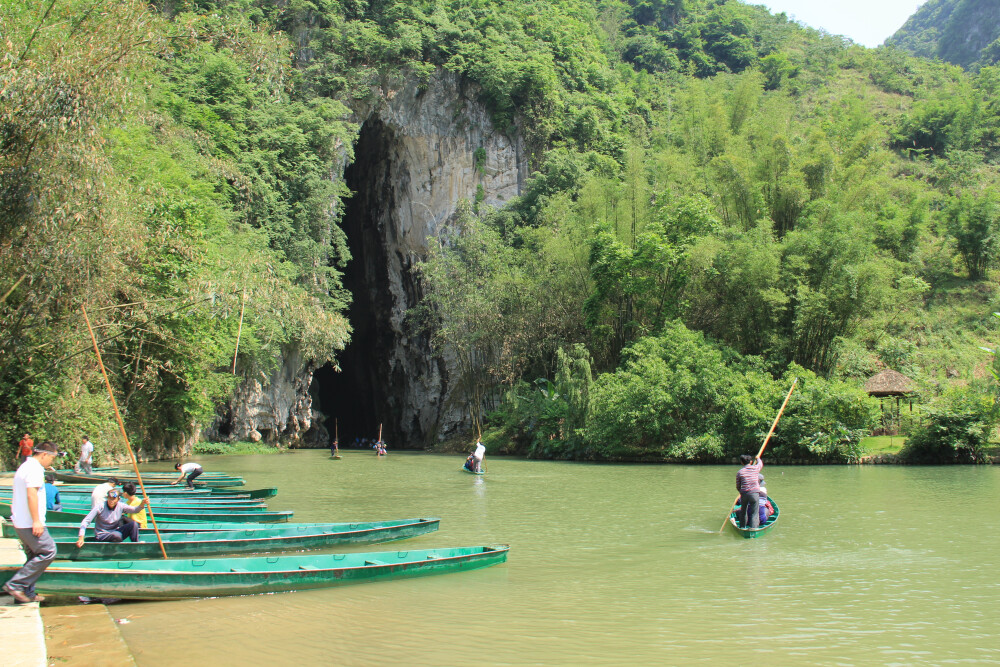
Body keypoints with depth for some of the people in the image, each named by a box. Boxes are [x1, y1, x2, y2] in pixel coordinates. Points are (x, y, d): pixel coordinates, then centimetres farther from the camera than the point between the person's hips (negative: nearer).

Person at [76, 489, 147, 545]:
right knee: (117, 535, -38)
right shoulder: (100, 507, -14)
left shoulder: (120, 506, -2)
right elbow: (85, 522, -16)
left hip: (115, 532, 5)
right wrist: (81, 538, -28)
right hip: (102, 536, -5)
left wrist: (142, 504, -37)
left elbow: (135, 510, -13)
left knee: (133, 524, -19)